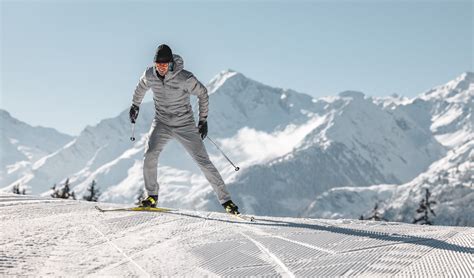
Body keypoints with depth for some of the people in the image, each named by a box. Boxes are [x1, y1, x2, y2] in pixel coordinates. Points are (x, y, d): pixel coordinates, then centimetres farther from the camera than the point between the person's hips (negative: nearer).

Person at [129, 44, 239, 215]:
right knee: (150, 154, -20)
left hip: (185, 125, -3)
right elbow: (141, 87, 15)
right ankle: (152, 196, -4)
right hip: (161, 124, 3)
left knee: (204, 162, -6)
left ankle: (225, 200, 1)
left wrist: (203, 120, -4)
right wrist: (135, 105, 27)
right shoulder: (150, 75, -9)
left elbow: (203, 94, -6)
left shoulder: (185, 78, -22)